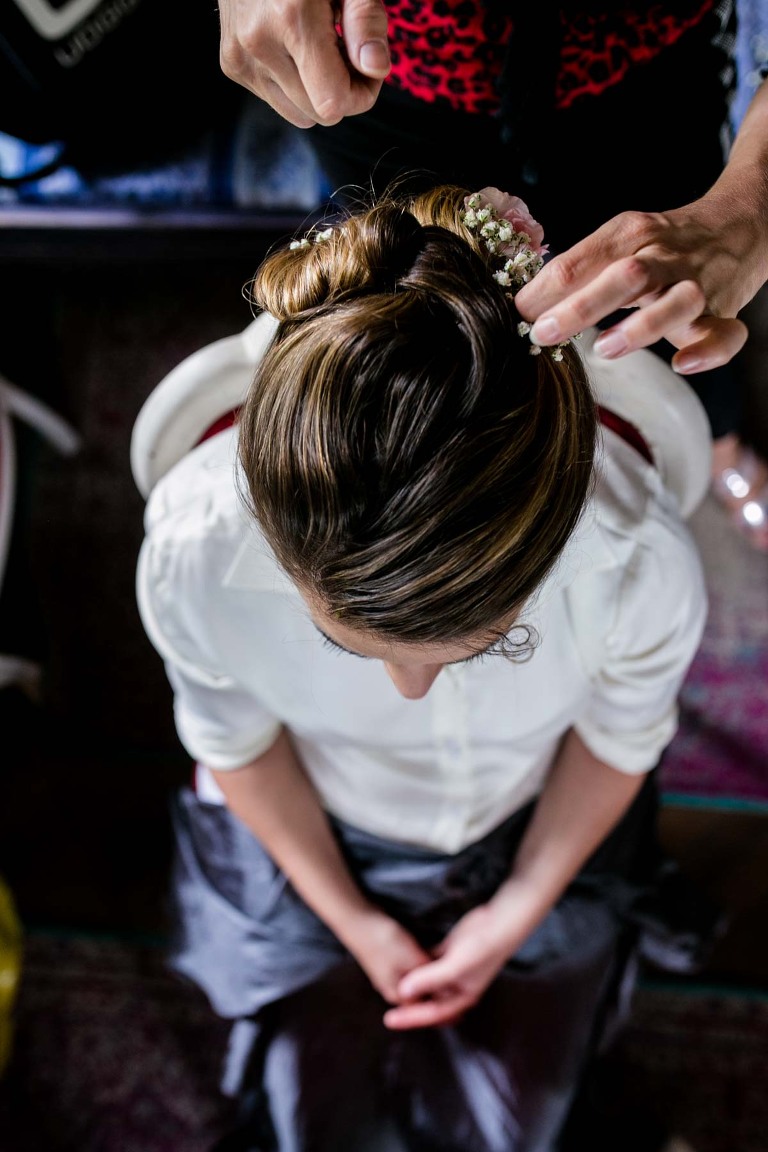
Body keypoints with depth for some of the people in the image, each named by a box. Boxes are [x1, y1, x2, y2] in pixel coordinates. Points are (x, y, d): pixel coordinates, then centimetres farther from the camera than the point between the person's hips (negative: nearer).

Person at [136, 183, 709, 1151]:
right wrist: (349, 917, -4)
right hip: (307, 836, 0)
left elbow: (618, 740, -13)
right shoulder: (192, 550, -38)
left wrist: (520, 912, -4)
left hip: (536, 836, 1)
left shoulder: (642, 563, -38)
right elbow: (236, 742, -14)